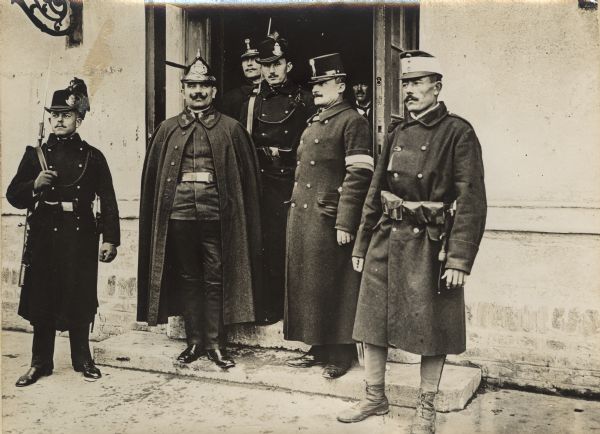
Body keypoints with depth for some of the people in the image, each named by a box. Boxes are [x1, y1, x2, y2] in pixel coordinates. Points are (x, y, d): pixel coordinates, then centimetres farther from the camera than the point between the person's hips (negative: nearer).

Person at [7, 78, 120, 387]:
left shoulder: (92, 156, 4)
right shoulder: (35, 154, 7)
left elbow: (108, 201, 0)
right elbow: (13, 196, 7)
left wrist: (110, 239, -8)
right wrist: (34, 185, -13)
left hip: (80, 237, -1)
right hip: (44, 236, 1)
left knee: (80, 298, 6)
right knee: (42, 299, 6)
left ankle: (82, 359, 21)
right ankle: (41, 362, 18)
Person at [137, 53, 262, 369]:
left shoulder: (231, 129, 6)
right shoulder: (168, 130, 11)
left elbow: (247, 175, 4)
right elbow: (152, 175, 11)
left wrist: (241, 218, -2)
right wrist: (157, 218, 4)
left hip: (216, 215, -2)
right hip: (179, 214, 2)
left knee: (216, 280, 2)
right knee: (188, 279, 9)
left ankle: (215, 343, 13)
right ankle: (194, 341, 20)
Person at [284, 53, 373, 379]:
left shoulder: (352, 122, -8)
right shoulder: (314, 123, 18)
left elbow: (359, 176, -15)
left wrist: (345, 223, -19)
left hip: (329, 220, -8)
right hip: (302, 218, 8)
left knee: (334, 287, 0)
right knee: (307, 284, 12)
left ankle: (340, 354, 13)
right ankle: (318, 349, 25)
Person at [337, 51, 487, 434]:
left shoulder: (458, 133, -8)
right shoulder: (398, 132, 11)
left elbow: (472, 201, -14)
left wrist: (460, 259, -20)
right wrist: (361, 244, 14)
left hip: (429, 245, -6)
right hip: (387, 240, 6)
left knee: (431, 331, 6)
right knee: (372, 322, 11)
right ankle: (376, 398, 29)